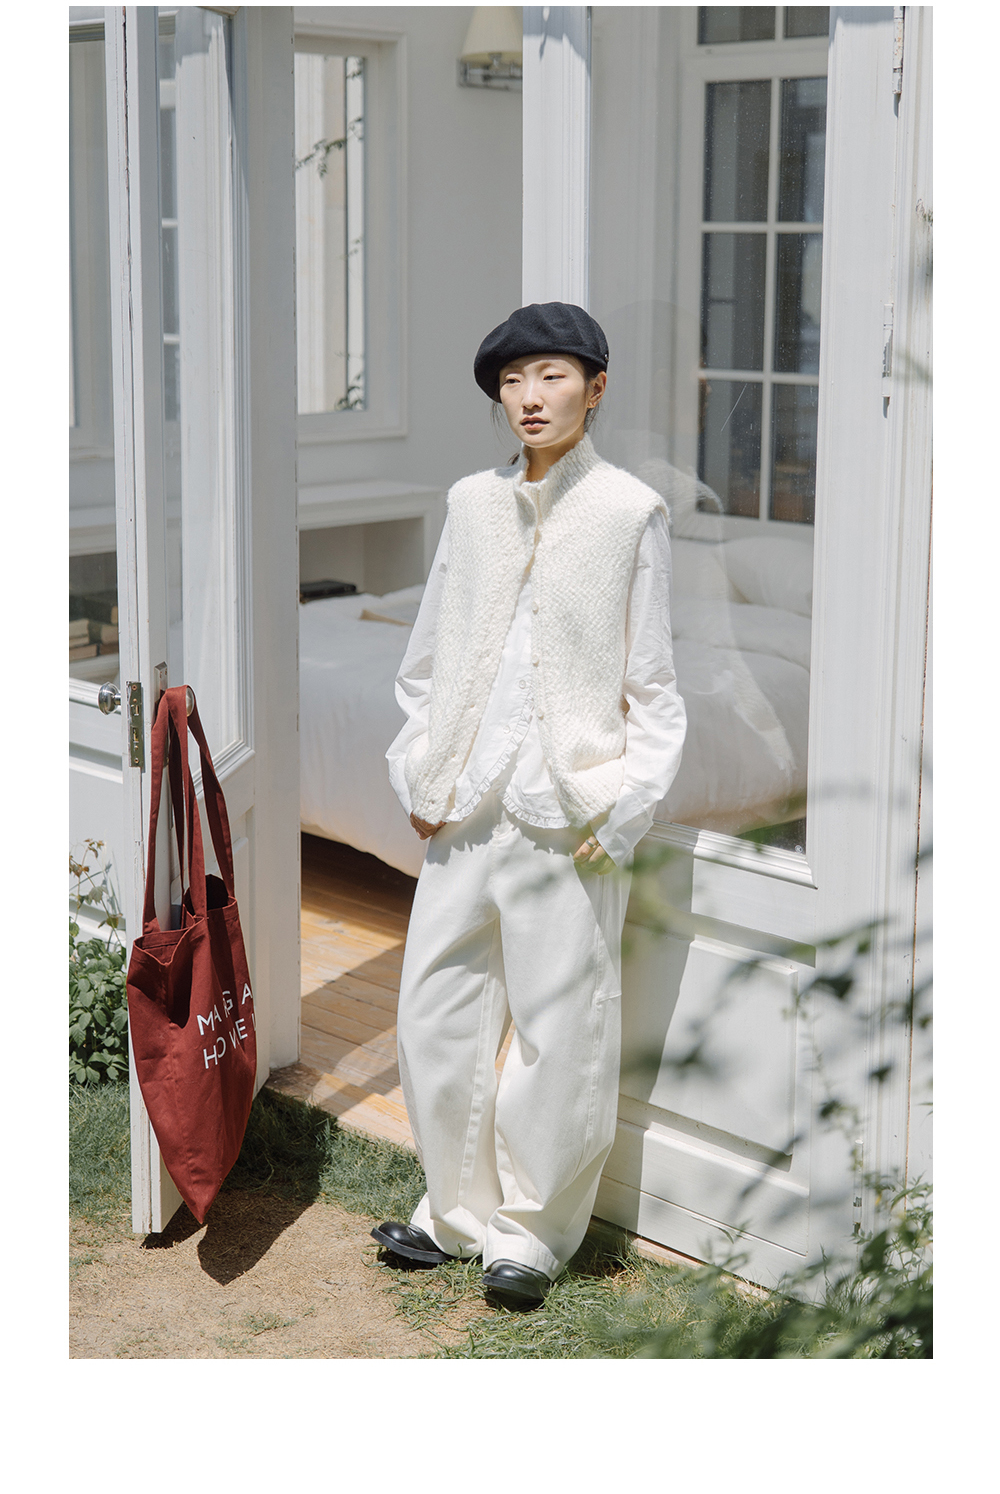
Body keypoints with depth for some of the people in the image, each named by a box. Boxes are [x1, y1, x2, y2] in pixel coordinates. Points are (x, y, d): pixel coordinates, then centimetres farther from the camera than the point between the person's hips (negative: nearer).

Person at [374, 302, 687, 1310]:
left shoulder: (630, 511, -1)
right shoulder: (471, 505, 10)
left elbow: (654, 682, 0)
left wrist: (626, 810, -7)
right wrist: (418, 774, 8)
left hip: (568, 811, -4)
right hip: (465, 807, 4)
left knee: (557, 1023, 2)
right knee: (437, 1011, 8)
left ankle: (532, 1231, 18)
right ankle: (458, 1210, 26)